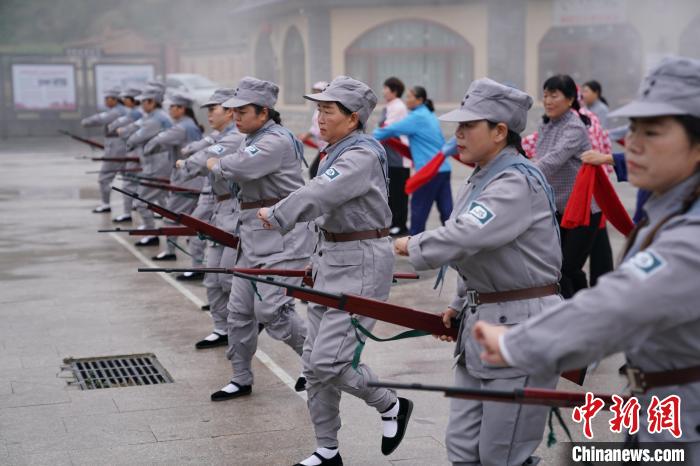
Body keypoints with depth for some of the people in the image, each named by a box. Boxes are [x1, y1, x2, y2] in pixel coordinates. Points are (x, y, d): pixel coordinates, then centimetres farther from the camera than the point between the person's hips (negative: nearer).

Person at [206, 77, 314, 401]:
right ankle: (241, 379, 22)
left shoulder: (276, 141, -16)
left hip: (283, 236, -10)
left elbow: (237, 168, -25)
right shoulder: (253, 139, 17)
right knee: (240, 309, 10)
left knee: (270, 309, -12)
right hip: (254, 235, 10)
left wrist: (215, 164, -6)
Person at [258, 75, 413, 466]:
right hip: (334, 259, 10)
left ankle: (392, 406, 13)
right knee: (315, 361, 9)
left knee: (328, 359, -12)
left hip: (361, 264, -10)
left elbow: (318, 196, -28)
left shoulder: (362, 155, -18)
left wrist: (276, 216, -16)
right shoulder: (338, 152, 12)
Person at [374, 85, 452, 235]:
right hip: (443, 168, 8)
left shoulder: (417, 117, -10)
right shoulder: (429, 115, 16)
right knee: (446, 209, 5)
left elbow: (392, 129, -8)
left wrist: (371, 136, 4)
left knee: (418, 208, 2)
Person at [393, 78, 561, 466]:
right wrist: (460, 304, 15)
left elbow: (465, 235, -29)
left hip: (520, 330, -10)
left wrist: (412, 245, -12)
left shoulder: (518, 182, -18)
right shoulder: (481, 180, 13)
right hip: (481, 321, 10)